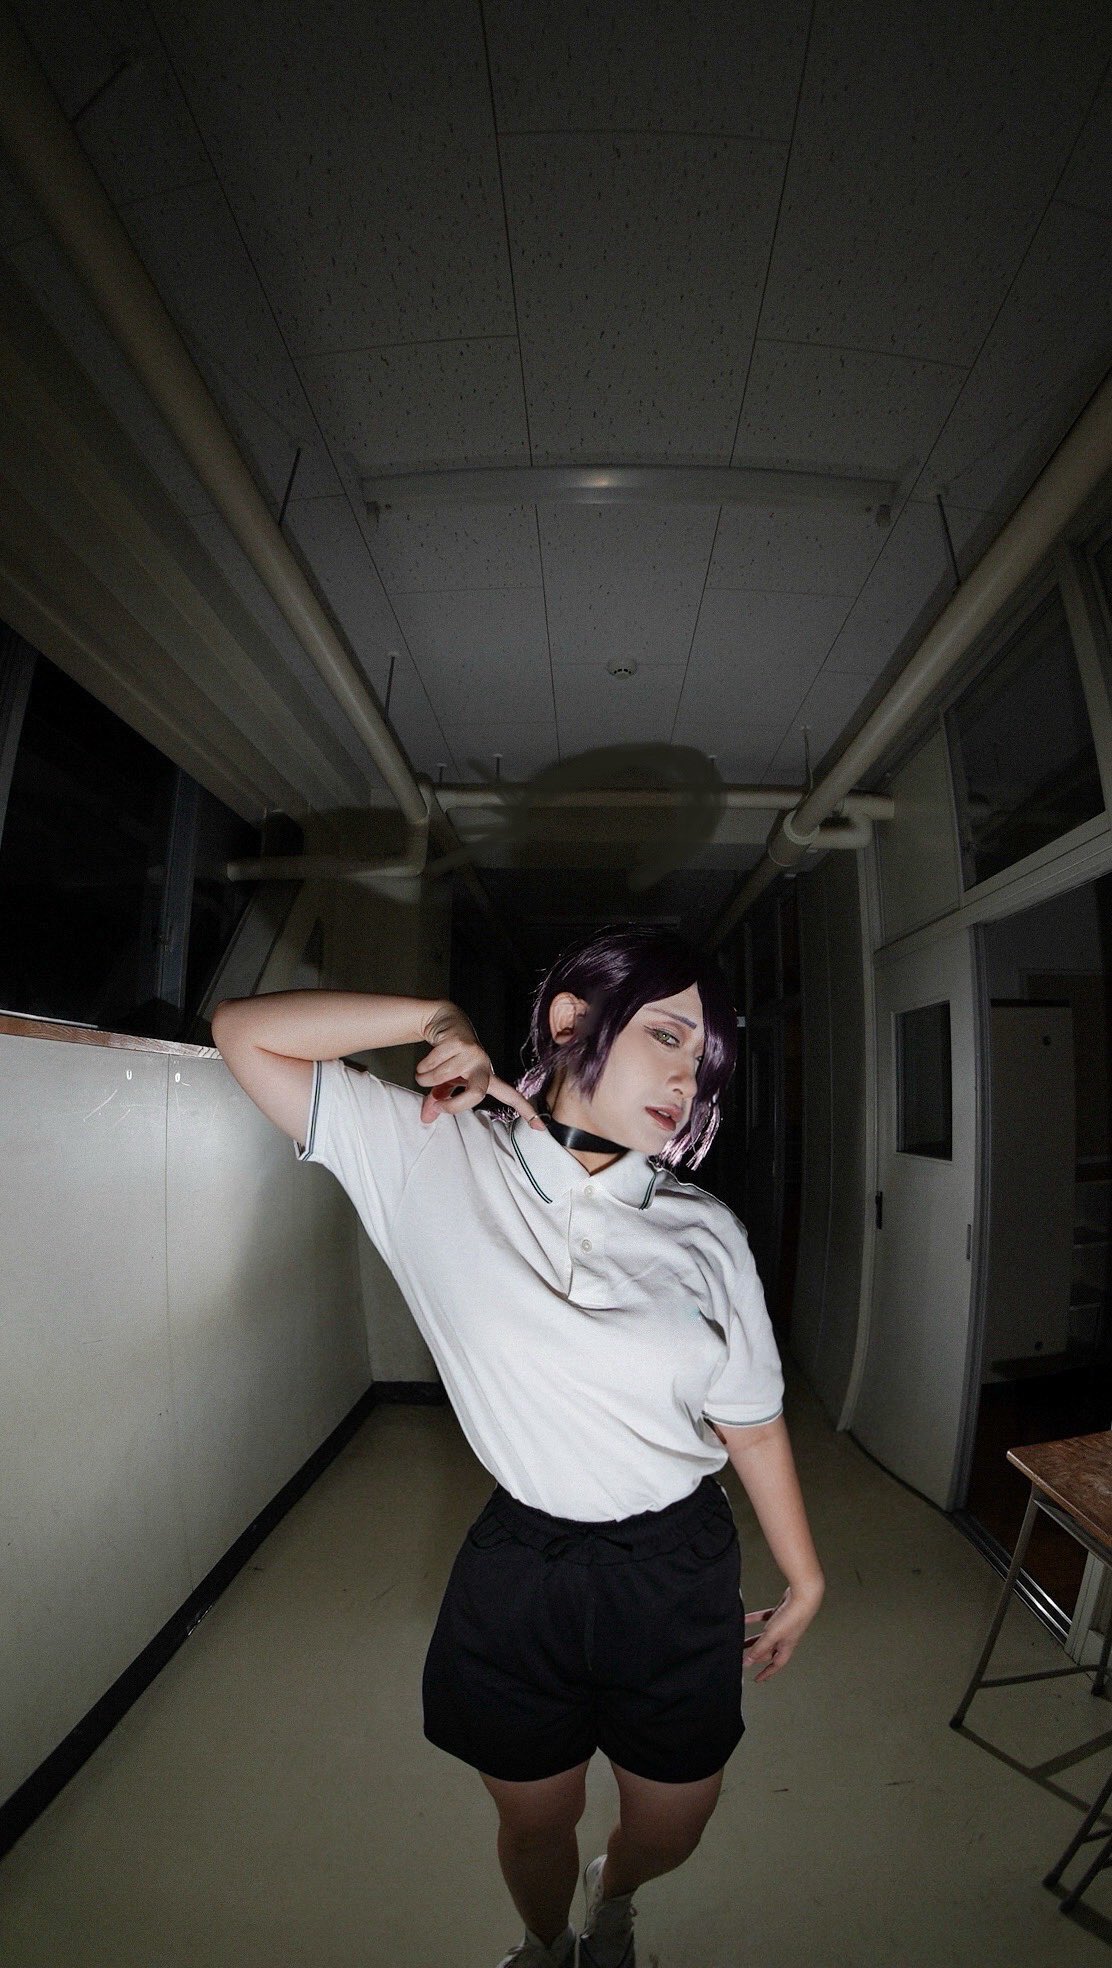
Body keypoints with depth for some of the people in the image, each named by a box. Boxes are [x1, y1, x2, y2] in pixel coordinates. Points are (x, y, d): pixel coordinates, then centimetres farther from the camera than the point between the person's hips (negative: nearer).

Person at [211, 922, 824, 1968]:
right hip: (519, 1566, -1)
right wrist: (438, 1019, -20)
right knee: (535, 1823, 25)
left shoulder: (705, 1231, -11)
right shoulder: (435, 1155, -16)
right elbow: (245, 1029, -15)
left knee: (671, 1830, 25)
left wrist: (803, 1579, 8)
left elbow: (750, 1418, 0)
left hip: (679, 1574, 2)